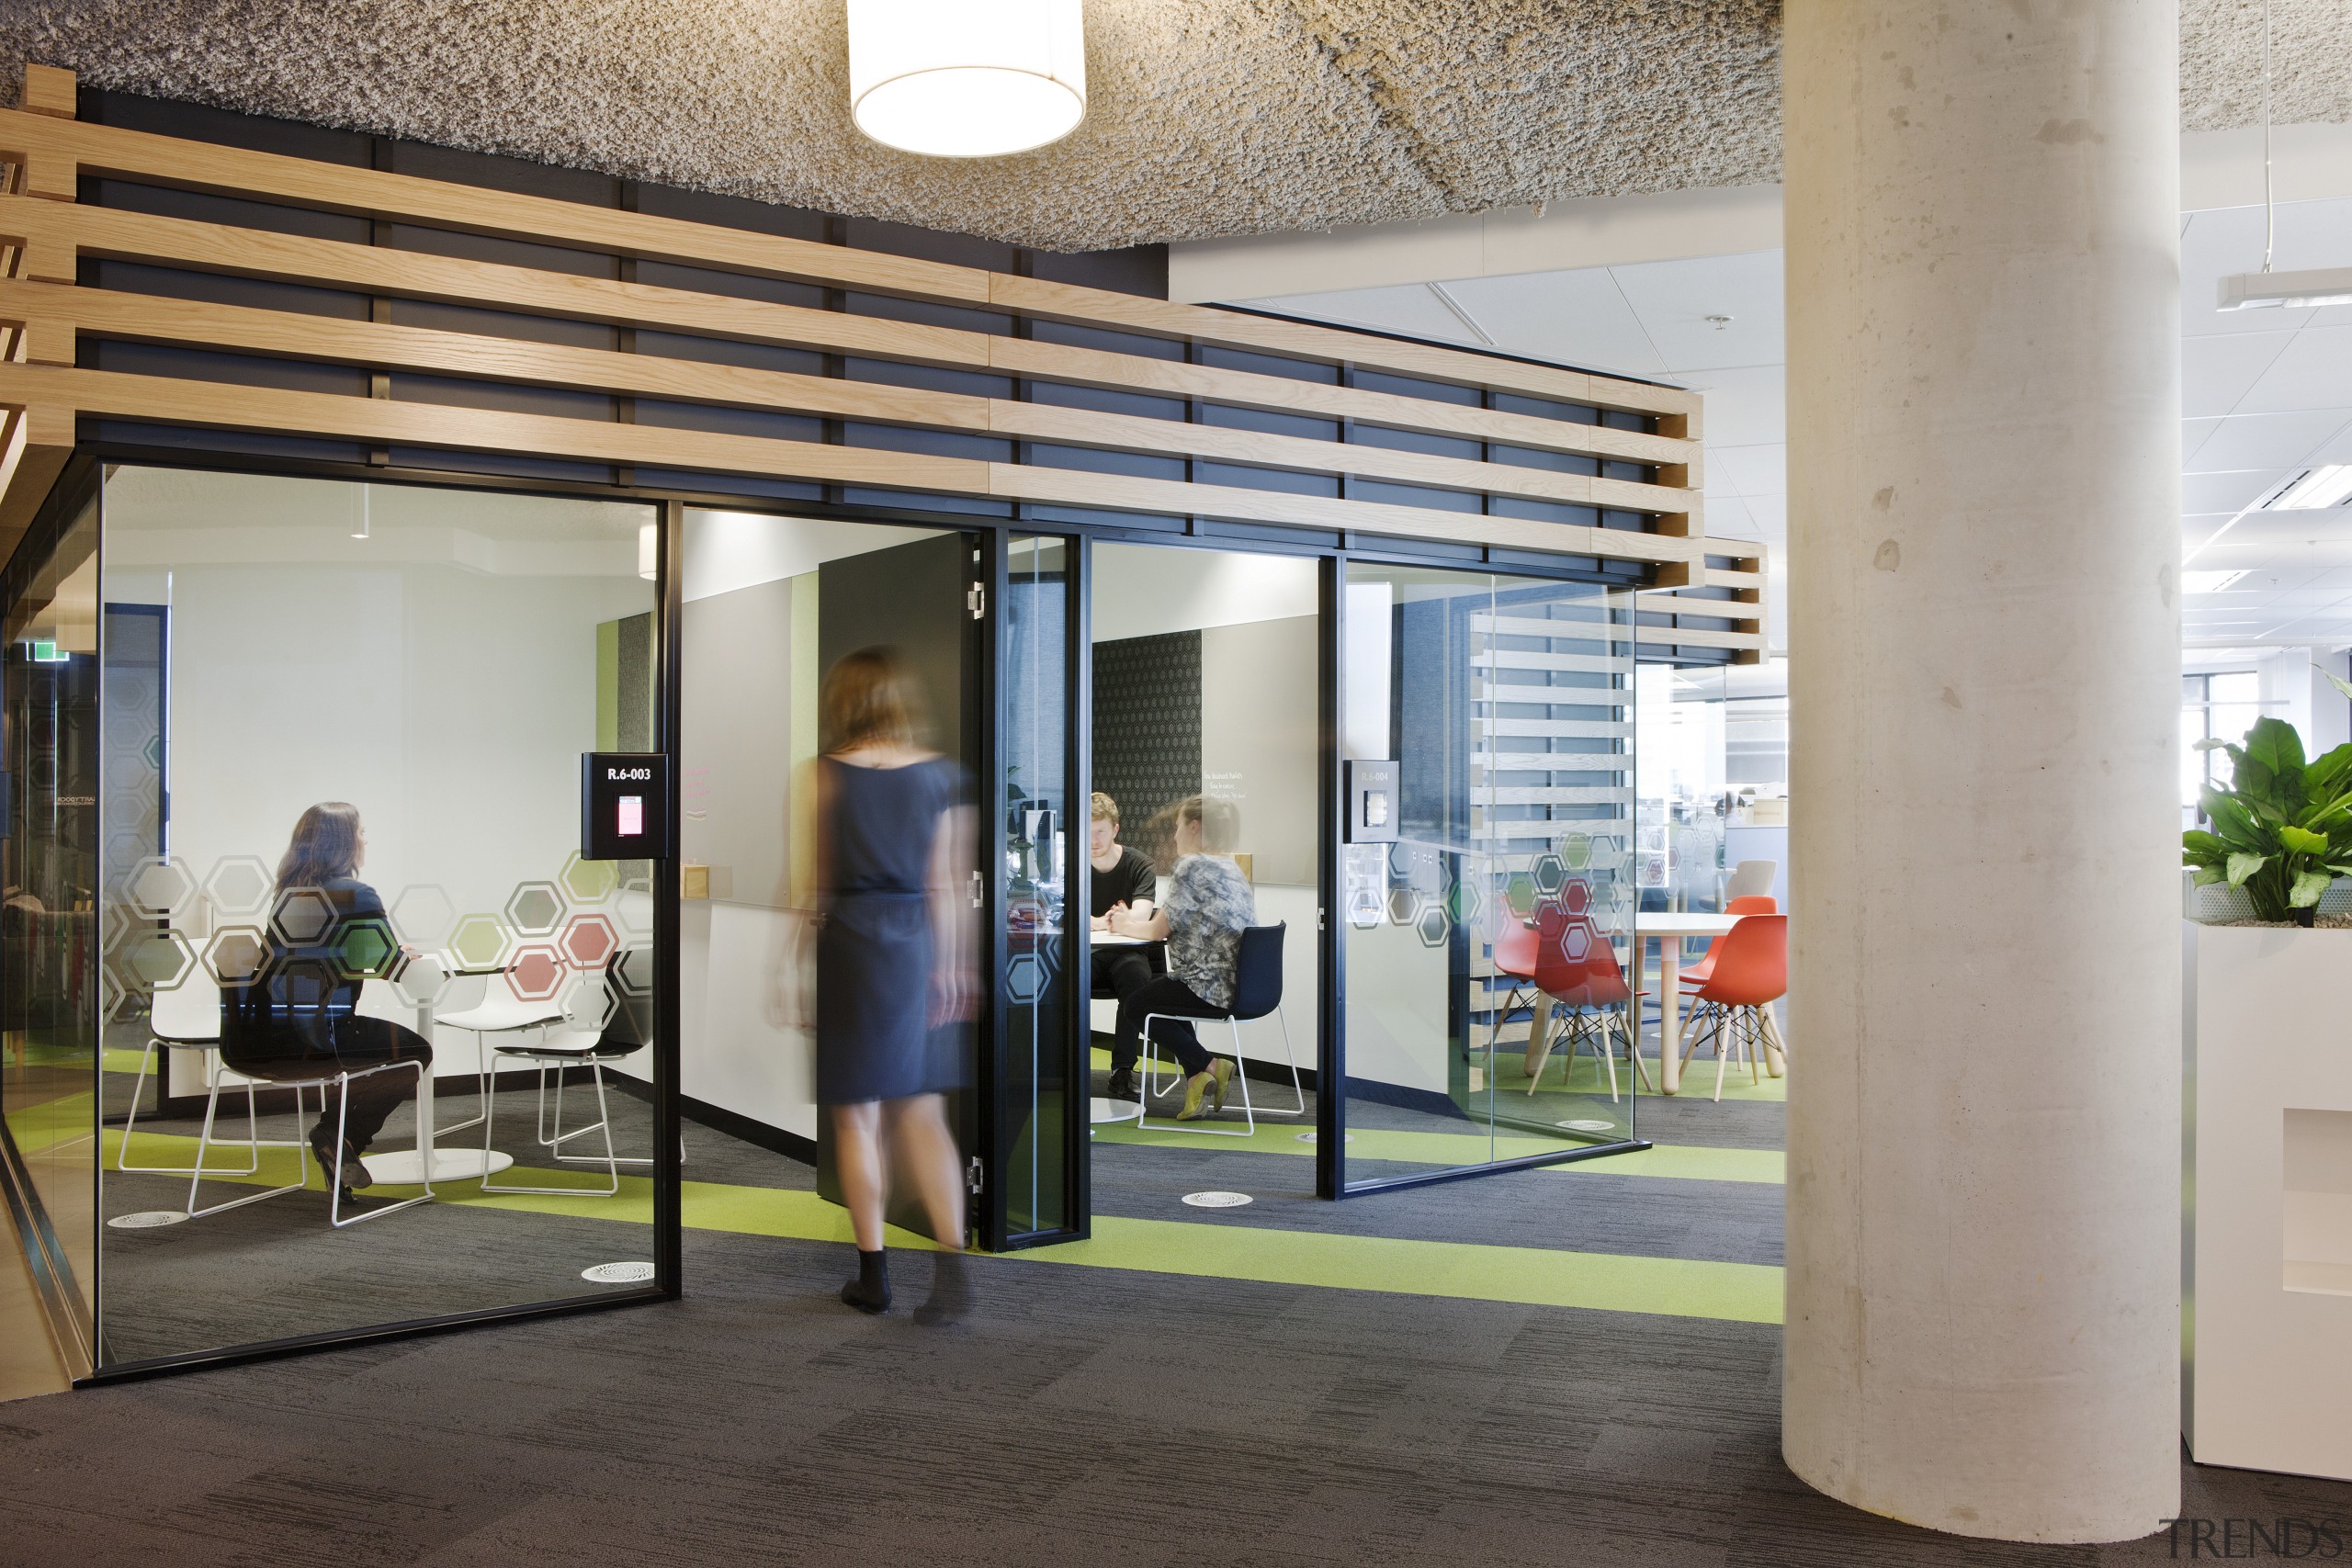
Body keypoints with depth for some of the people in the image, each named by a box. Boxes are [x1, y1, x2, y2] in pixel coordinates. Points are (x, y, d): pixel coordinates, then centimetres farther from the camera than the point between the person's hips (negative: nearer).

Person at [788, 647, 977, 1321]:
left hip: (848, 943, -3)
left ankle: (874, 1273, 16)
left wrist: (791, 968, 3)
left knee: (856, 1117, 9)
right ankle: (953, 1261, -2)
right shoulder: (941, 773, 2)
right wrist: (955, 965, 10)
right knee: (923, 1113, 10)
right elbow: (949, 883, 3)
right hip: (919, 950, 3)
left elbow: (812, 884, -5)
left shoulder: (828, 774, -6)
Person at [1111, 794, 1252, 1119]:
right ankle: (1196, 1078, 14)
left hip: (1211, 988, -9)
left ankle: (1210, 1067, 5)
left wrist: (1125, 924, 11)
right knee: (1165, 994, 30)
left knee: (1135, 1006, 12)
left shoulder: (1192, 866, -12)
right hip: (1239, 982, 9)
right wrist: (1133, 921, 24)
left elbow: (1159, 929, -10)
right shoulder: (1231, 867, 15)